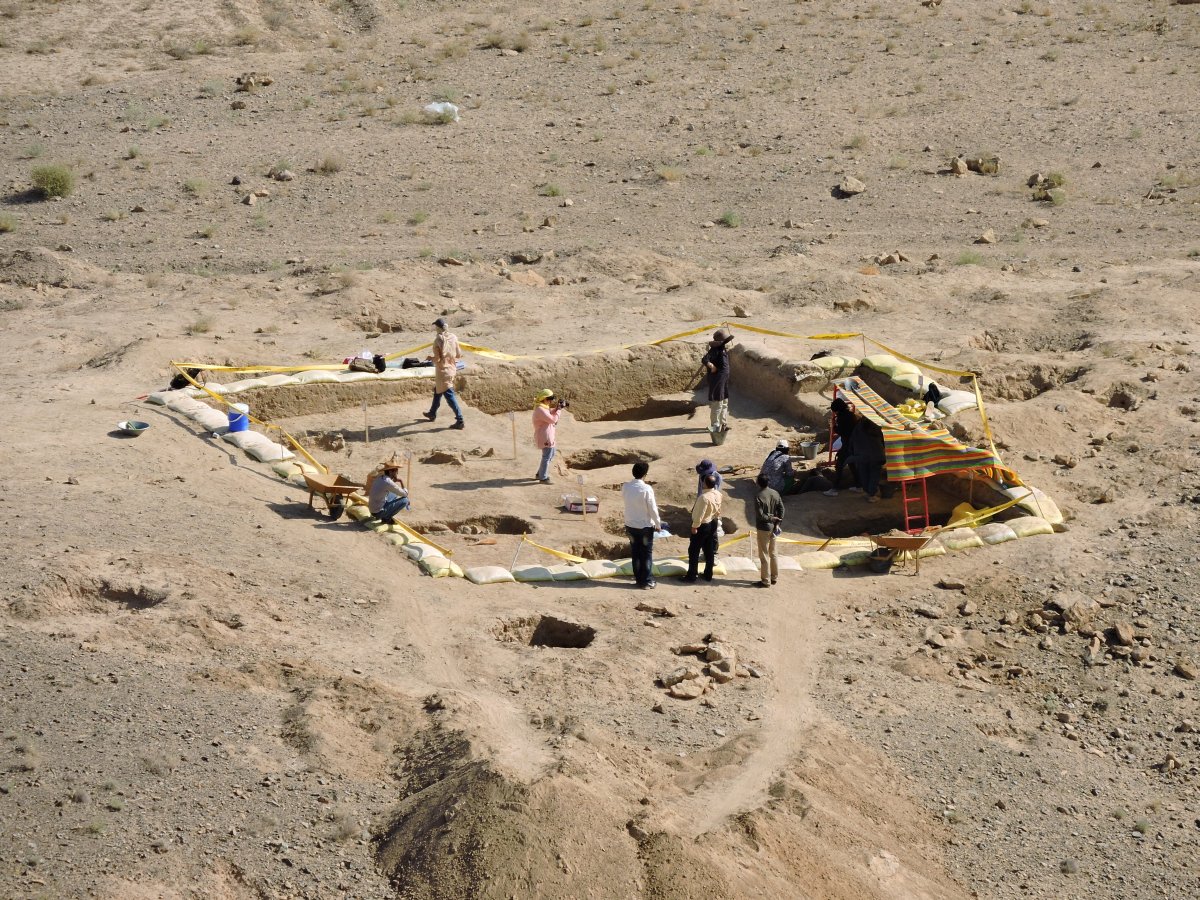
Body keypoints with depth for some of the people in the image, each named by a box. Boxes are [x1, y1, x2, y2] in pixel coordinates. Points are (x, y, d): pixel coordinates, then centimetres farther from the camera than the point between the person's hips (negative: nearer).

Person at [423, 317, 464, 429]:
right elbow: (459, 355, 3)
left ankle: (460, 421, -7)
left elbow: (437, 359, -20)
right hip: (452, 369, 7)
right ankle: (432, 413, 42)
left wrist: (430, 358, 1)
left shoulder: (438, 340, -19)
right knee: (437, 391, 26)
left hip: (443, 371, -7)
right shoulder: (453, 338, -2)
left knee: (450, 396, -5)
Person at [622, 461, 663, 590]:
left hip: (630, 525, 4)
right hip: (645, 526, -4)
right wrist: (658, 524, -4)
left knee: (635, 553, 15)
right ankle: (647, 582, 10)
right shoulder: (646, 489, -21)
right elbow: (653, 509, -15)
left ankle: (638, 579, 21)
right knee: (647, 554, 7)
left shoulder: (625, 487, -7)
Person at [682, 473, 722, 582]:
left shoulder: (704, 497, -28)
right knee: (709, 551, 16)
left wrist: (695, 526, -16)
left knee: (694, 551, 3)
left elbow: (700, 514, -24)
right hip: (713, 524, 8)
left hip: (703, 525, -8)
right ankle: (708, 575, 23)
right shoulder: (718, 494, -4)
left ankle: (691, 576, 7)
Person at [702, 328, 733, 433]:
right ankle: (715, 426, 6)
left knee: (724, 403, 18)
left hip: (724, 380, 10)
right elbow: (705, 360, -31)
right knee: (717, 404, -2)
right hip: (717, 380, -10)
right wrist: (711, 367, -22)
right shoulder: (715, 350, -20)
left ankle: (723, 424, 29)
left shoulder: (724, 350, 8)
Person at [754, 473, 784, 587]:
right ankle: (774, 577, 27)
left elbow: (760, 515, -22)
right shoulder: (775, 493, 0)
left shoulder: (758, 496, -20)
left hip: (763, 528, -7)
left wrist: (771, 518, -8)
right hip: (773, 527, 7)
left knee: (764, 555, 1)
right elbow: (781, 509, 1)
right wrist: (777, 523, 2)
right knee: (773, 553, 18)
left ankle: (766, 581, 7)